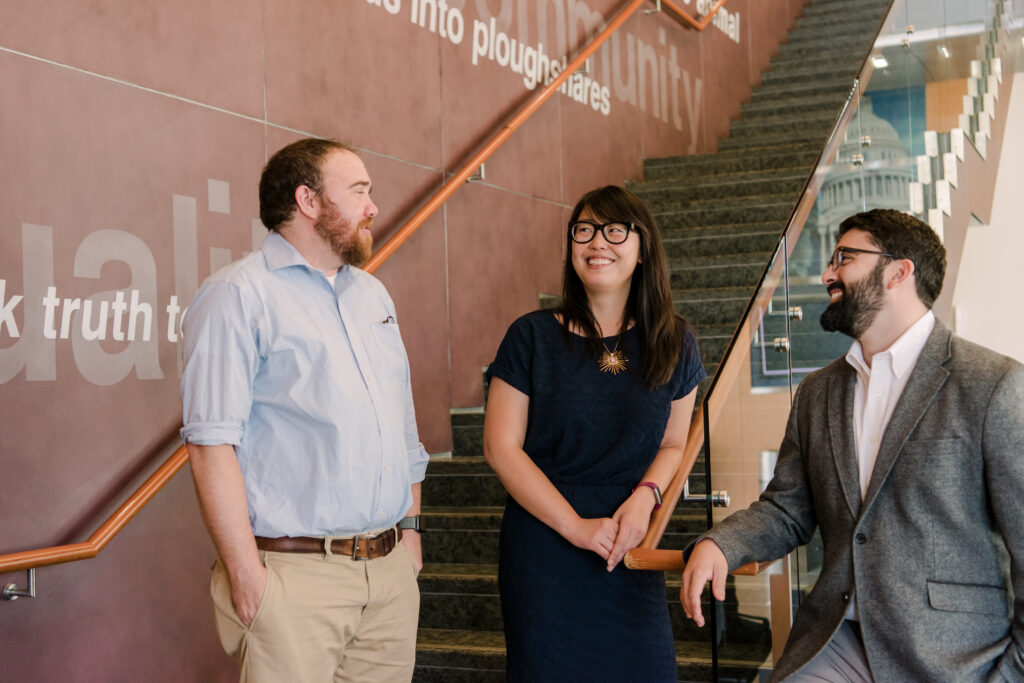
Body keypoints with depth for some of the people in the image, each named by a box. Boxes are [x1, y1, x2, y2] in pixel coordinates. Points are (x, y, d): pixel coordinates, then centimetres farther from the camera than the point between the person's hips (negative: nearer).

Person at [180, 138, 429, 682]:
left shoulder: (373, 294, 18)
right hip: (296, 574, -7)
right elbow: (211, 443, -14)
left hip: (392, 570, 7)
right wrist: (245, 572, -17)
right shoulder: (240, 294, -7)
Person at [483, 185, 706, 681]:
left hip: (630, 549, 2)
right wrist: (576, 525, -12)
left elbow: (674, 444, 11)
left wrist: (646, 496, -11)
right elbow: (501, 446, -6)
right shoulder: (532, 337, -5)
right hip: (543, 545, -2)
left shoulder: (674, 344, 3)